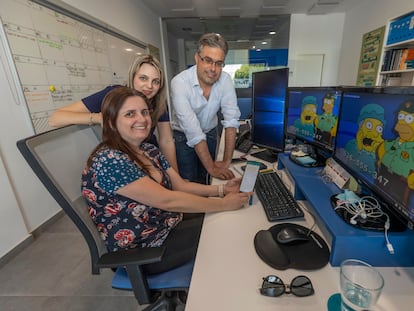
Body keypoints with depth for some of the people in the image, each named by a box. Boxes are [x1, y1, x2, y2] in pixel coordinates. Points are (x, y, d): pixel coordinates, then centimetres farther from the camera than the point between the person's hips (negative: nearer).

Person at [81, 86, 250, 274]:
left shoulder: (150, 150, -1)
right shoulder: (108, 161, -27)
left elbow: (181, 185, -1)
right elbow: (167, 200, -30)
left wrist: (222, 189, -12)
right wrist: (224, 204, -24)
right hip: (144, 251, -7)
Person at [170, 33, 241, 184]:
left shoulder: (225, 79, -15)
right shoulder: (179, 82, -27)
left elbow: (231, 119, -19)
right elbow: (193, 132, -31)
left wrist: (227, 161, -25)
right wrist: (211, 167, -30)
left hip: (210, 133, 3)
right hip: (183, 137, -3)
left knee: (205, 180, 13)